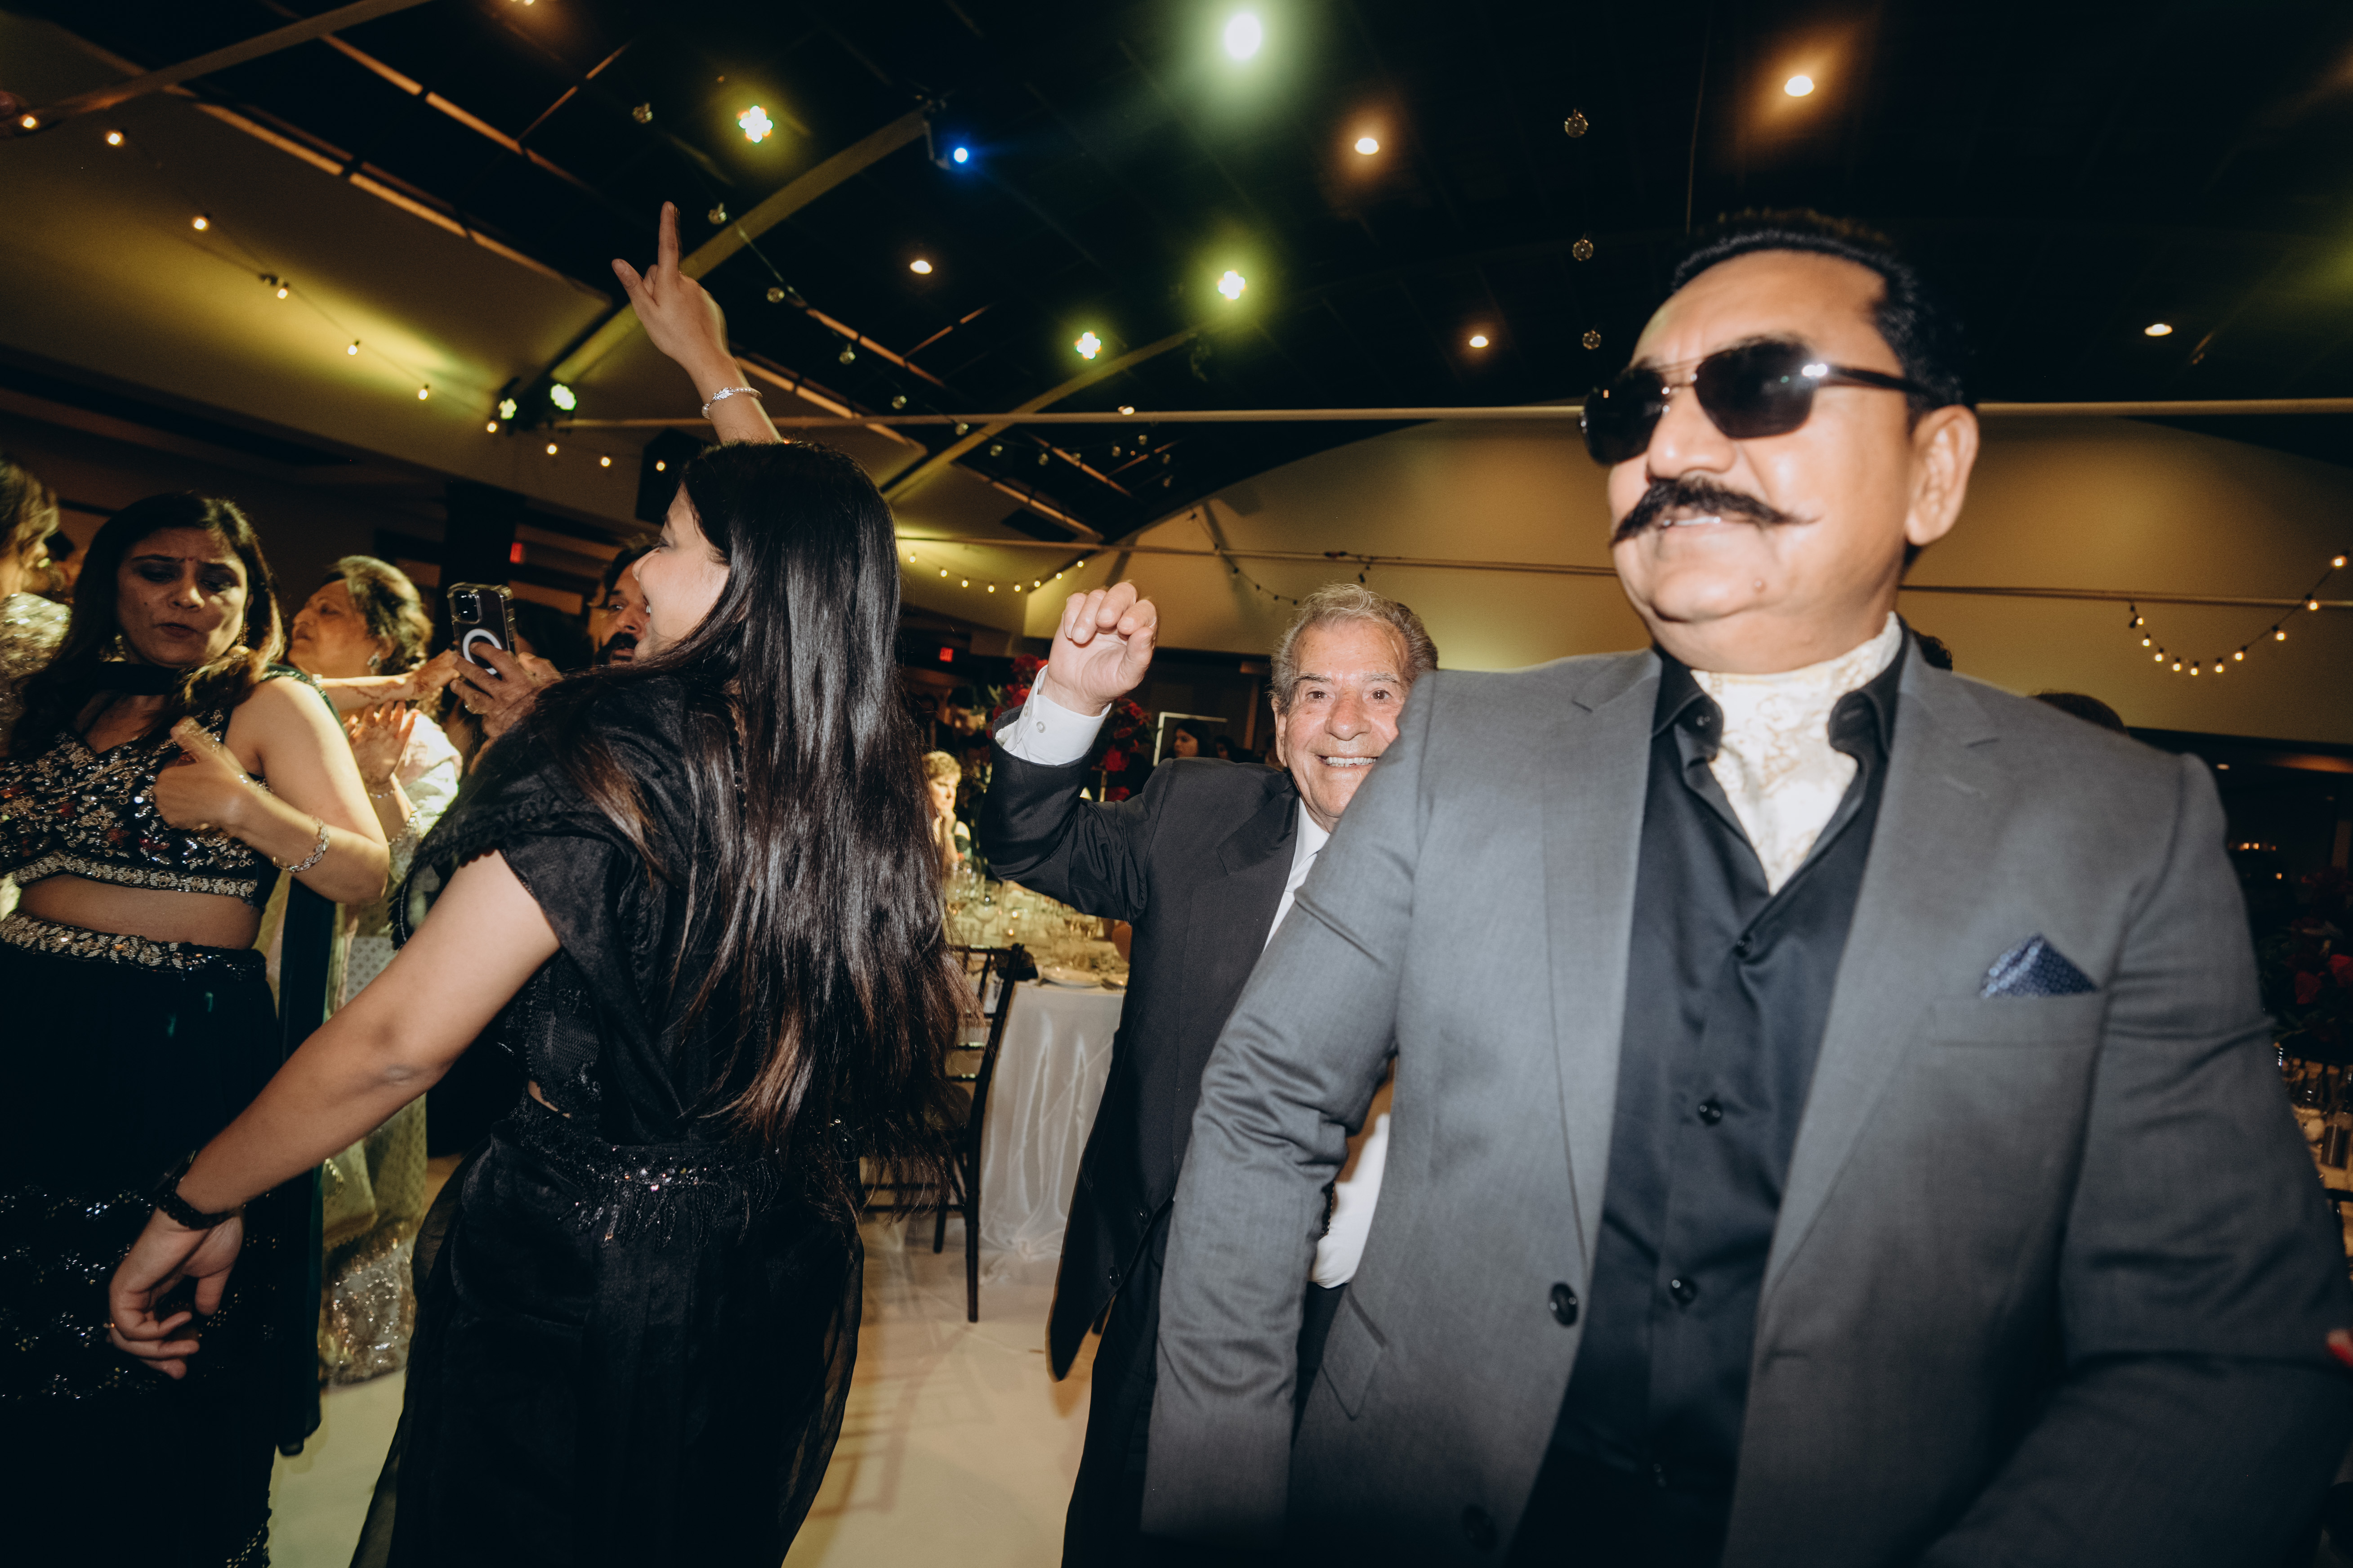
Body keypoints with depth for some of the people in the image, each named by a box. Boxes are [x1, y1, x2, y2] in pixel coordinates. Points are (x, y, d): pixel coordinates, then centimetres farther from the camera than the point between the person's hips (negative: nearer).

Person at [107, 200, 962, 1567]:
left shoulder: (618, 751, -20)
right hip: (782, 1266, 6)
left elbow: (399, 1042, -18)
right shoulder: (862, 768, -3)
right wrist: (710, 361, 28)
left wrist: (197, 1205, -1)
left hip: (578, 1262, -6)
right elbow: (796, 529, 15)